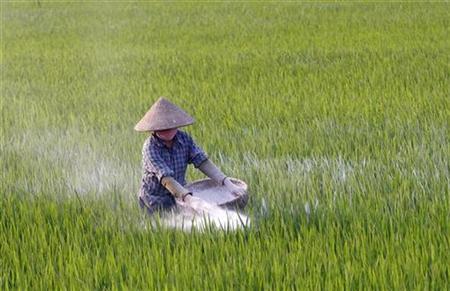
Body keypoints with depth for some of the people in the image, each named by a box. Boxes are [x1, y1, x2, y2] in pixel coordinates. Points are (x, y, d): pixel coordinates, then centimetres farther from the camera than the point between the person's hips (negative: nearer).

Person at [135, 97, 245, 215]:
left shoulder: (184, 138, -7)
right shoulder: (150, 147, -23)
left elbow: (203, 162, -13)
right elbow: (166, 178, -34)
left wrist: (227, 183, -29)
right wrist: (187, 197, -50)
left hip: (179, 194, 4)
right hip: (156, 200, -4)